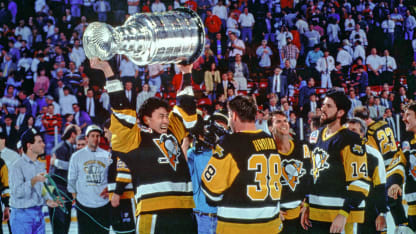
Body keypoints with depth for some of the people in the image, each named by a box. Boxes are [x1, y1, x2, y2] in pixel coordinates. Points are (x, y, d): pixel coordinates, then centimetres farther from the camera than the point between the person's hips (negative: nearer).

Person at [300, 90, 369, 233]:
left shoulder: (350, 141, -10)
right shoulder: (315, 137, 14)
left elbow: (359, 183, -14)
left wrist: (343, 214, -18)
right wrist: (307, 205, 19)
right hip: (315, 215, 7)